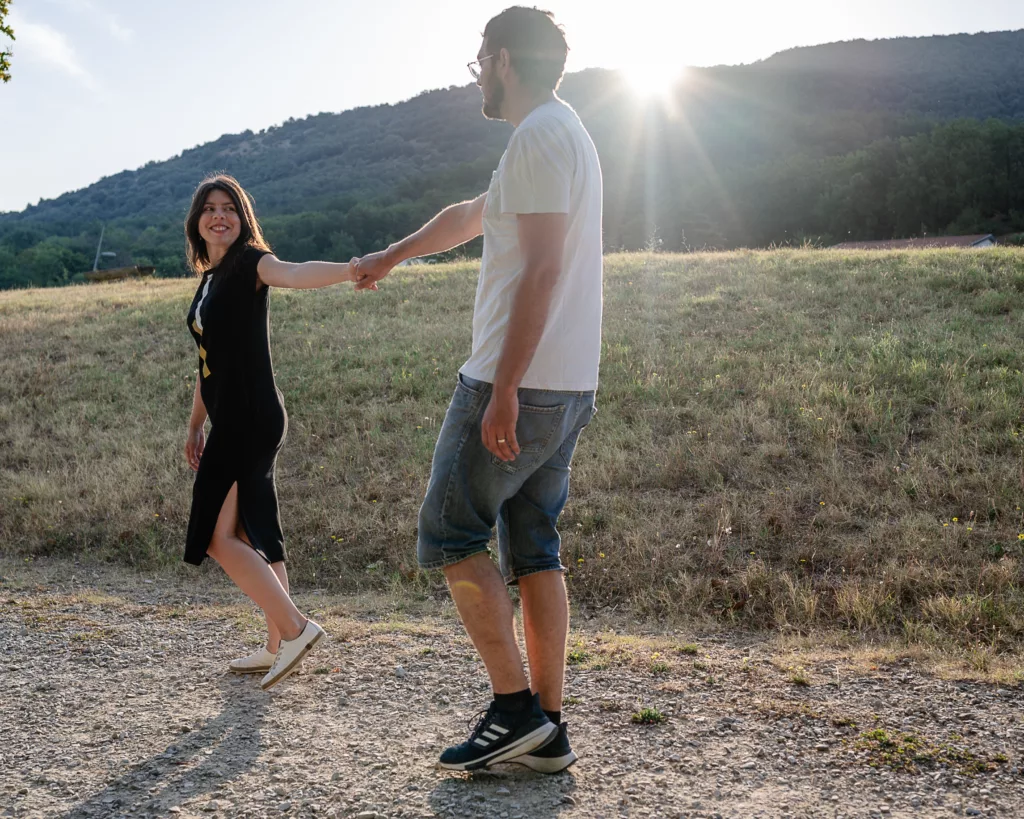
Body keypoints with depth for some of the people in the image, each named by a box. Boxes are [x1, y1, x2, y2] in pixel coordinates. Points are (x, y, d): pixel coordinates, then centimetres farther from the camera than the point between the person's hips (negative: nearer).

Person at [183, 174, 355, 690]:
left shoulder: (249, 264, -8)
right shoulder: (208, 280, 18)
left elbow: (294, 274, -31)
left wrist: (353, 268, -51)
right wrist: (195, 425, 24)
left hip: (251, 417, -9)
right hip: (230, 421, 9)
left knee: (218, 535, -8)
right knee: (254, 535, 10)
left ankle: (295, 629, -3)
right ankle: (278, 648, 17)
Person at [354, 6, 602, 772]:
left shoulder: (539, 136, -11)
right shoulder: (565, 135, 22)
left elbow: (543, 269, -21)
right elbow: (468, 216, 34)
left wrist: (503, 390, -24)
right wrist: (389, 256, 45)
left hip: (517, 384, -10)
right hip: (567, 390, 10)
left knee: (450, 535, 0)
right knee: (535, 550, 10)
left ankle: (516, 708, 2)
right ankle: (547, 729, 15)